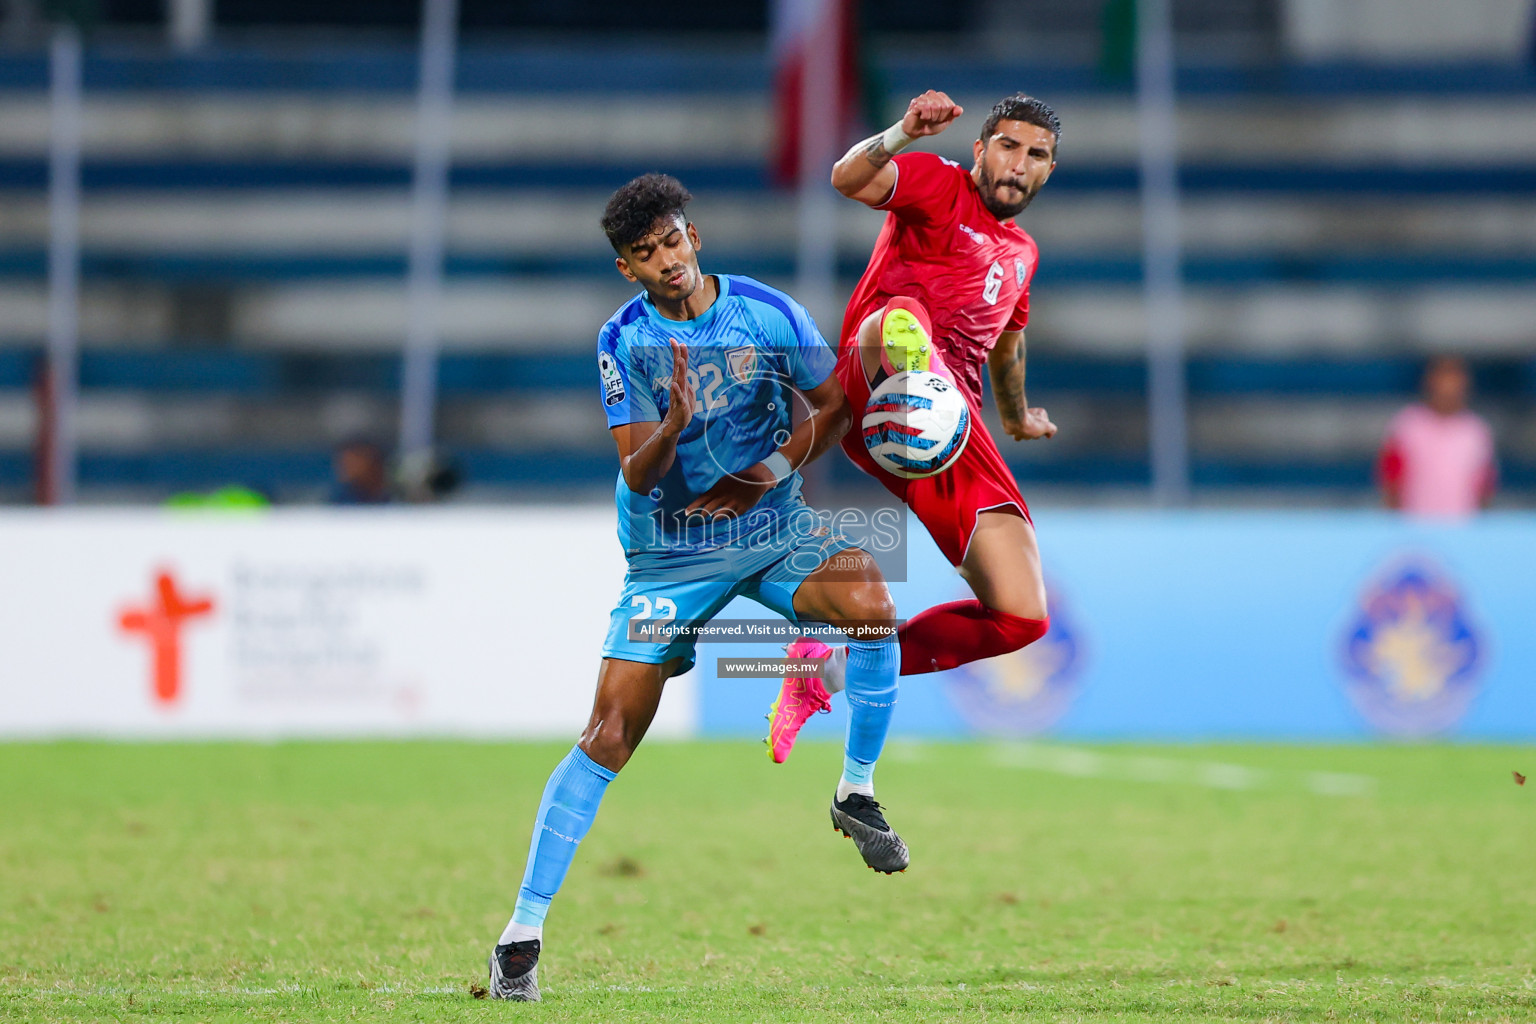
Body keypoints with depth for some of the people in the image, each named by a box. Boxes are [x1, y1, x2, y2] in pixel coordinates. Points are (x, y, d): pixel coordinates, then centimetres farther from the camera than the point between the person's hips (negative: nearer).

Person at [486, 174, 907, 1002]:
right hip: (669, 551, -1)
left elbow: (837, 407, 3)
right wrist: (674, 426, -34)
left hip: (773, 526, 1)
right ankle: (523, 931, -4)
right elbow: (637, 474, -13)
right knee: (609, 736, -9)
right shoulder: (623, 341, -8)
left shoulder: (766, 312, -8)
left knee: (871, 604, -30)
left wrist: (775, 468, -12)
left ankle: (857, 794, -7)